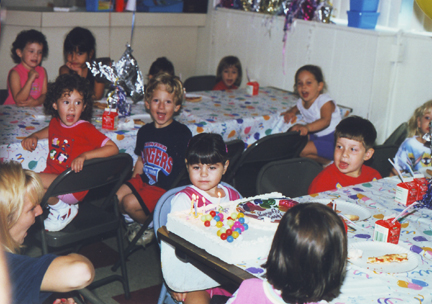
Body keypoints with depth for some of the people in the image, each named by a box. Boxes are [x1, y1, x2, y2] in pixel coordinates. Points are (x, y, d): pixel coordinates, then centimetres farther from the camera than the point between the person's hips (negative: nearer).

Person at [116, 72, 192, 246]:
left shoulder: (182, 134, -12)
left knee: (130, 202, -21)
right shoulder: (145, 131, 7)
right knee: (116, 197, -12)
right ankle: (136, 220, 16)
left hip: (166, 188, -6)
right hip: (143, 180, 6)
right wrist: (132, 183, 9)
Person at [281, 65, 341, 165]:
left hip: (332, 140, -9)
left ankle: (326, 161, -2)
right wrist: (291, 112, 4)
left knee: (302, 150, -24)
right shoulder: (301, 102, 4)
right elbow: (296, 108, 31)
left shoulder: (325, 102, -20)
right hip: (315, 136, 9)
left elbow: (325, 121, -39)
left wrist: (307, 127, -58)